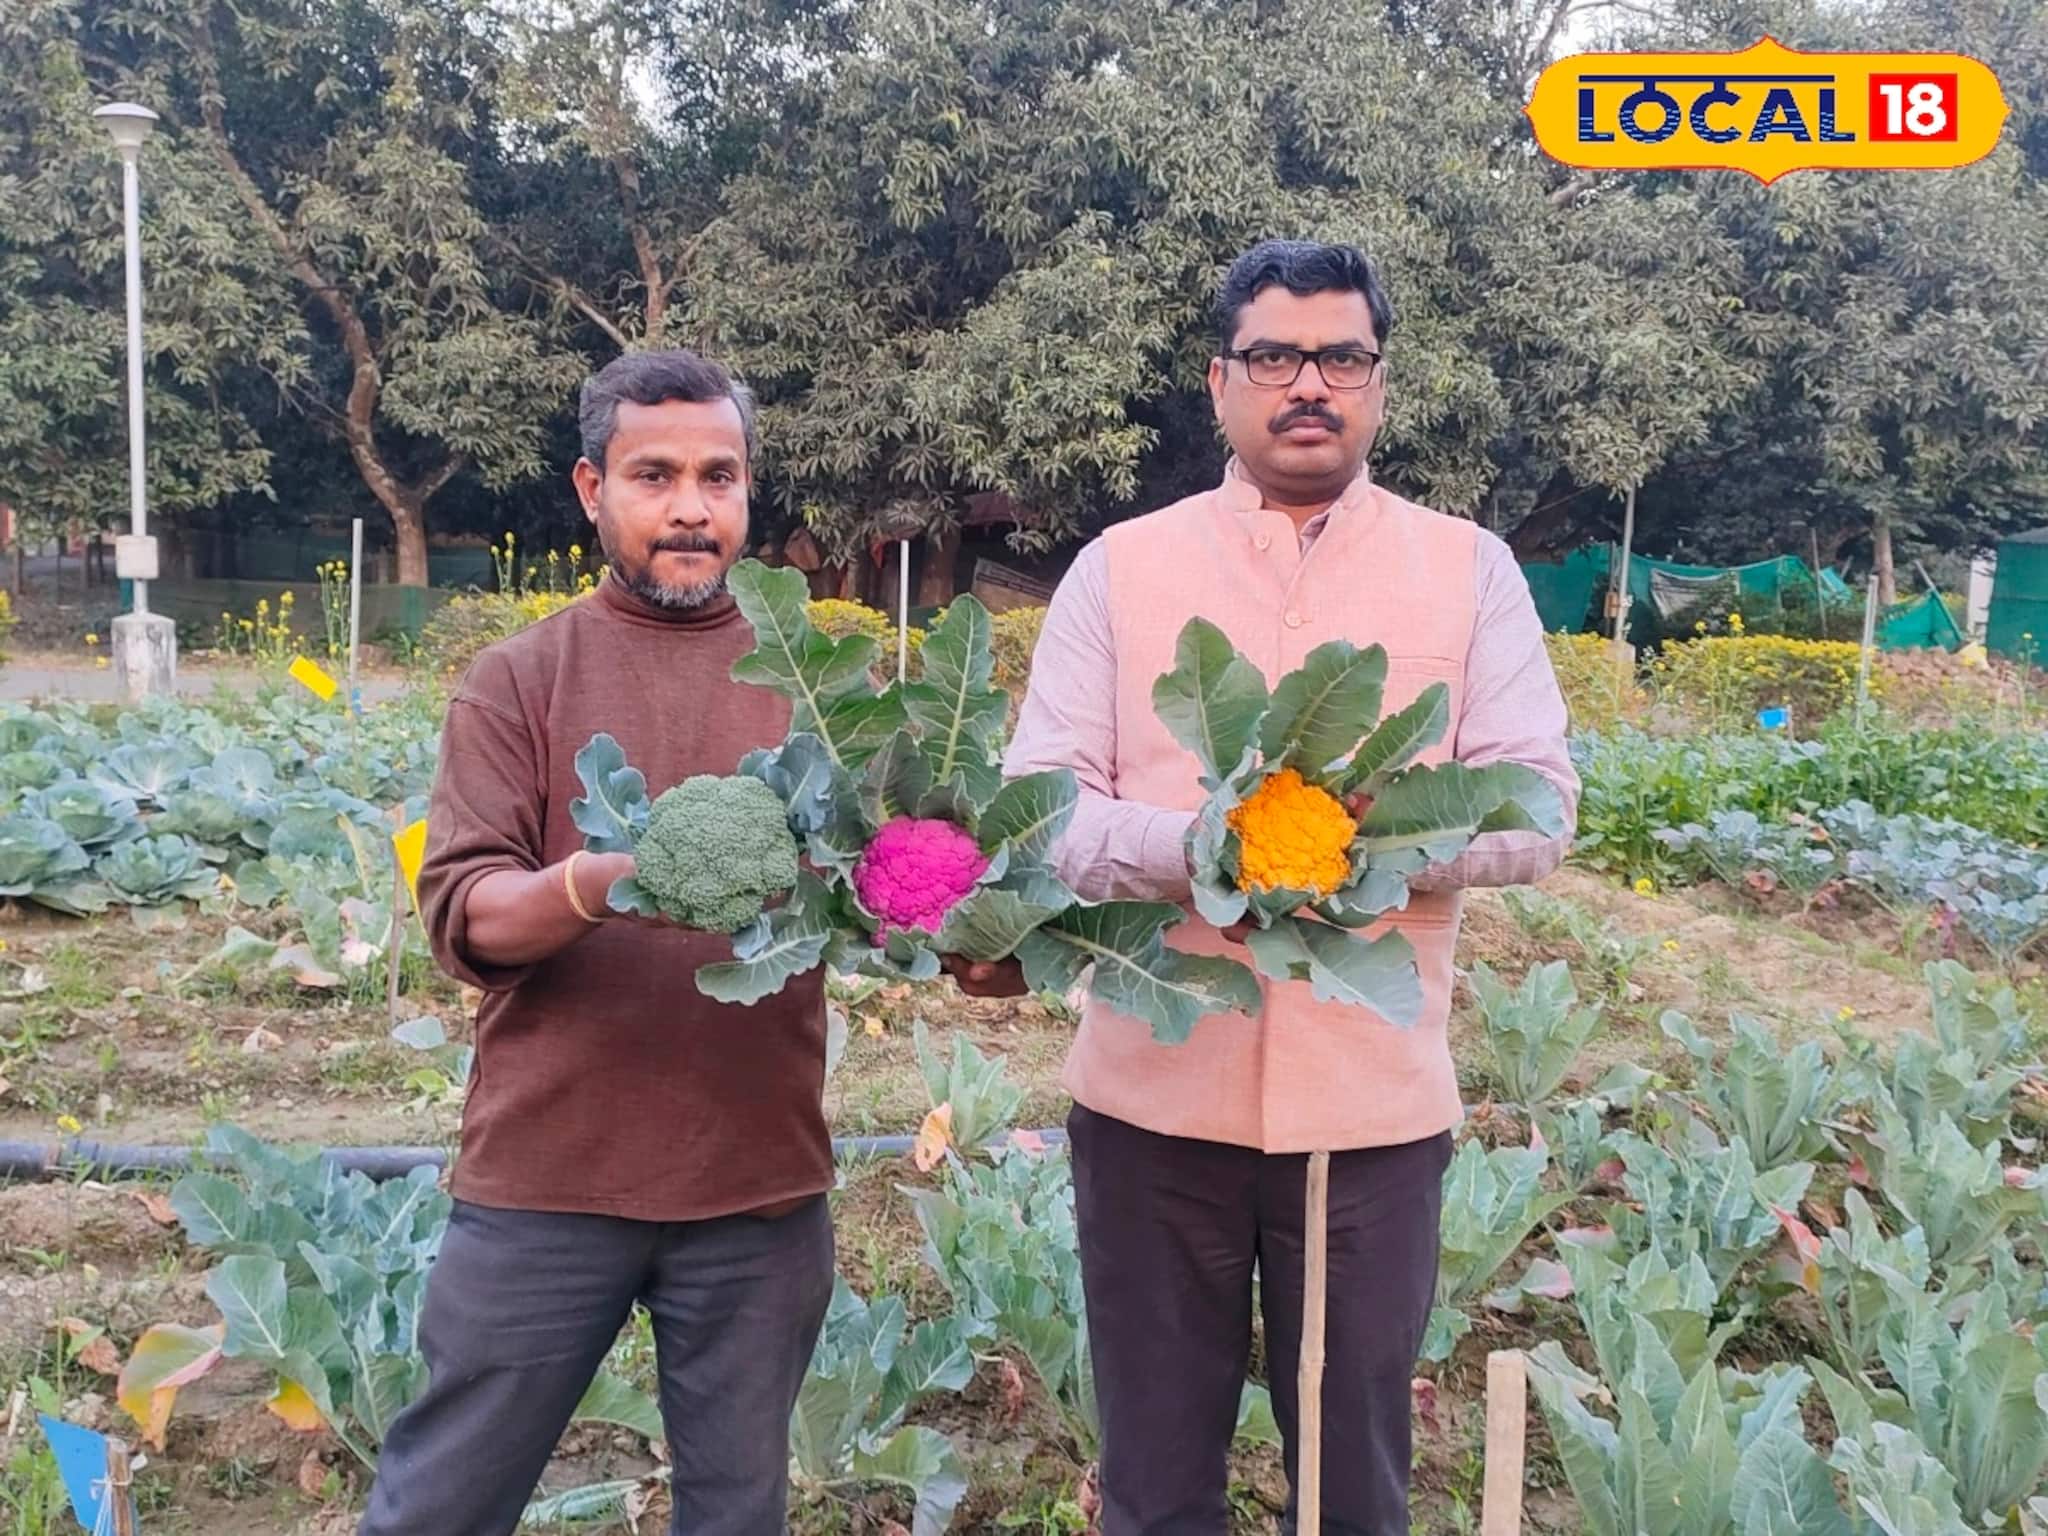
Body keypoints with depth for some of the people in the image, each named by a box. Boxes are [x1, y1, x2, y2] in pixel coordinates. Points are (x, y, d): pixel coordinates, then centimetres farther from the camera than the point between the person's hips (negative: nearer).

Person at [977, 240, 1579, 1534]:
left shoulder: (1470, 570, 3)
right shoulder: (1121, 566, 2)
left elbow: (1538, 811, -3)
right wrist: (1202, 847, -23)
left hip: (1374, 1103, 0)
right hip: (1153, 1097, 0)